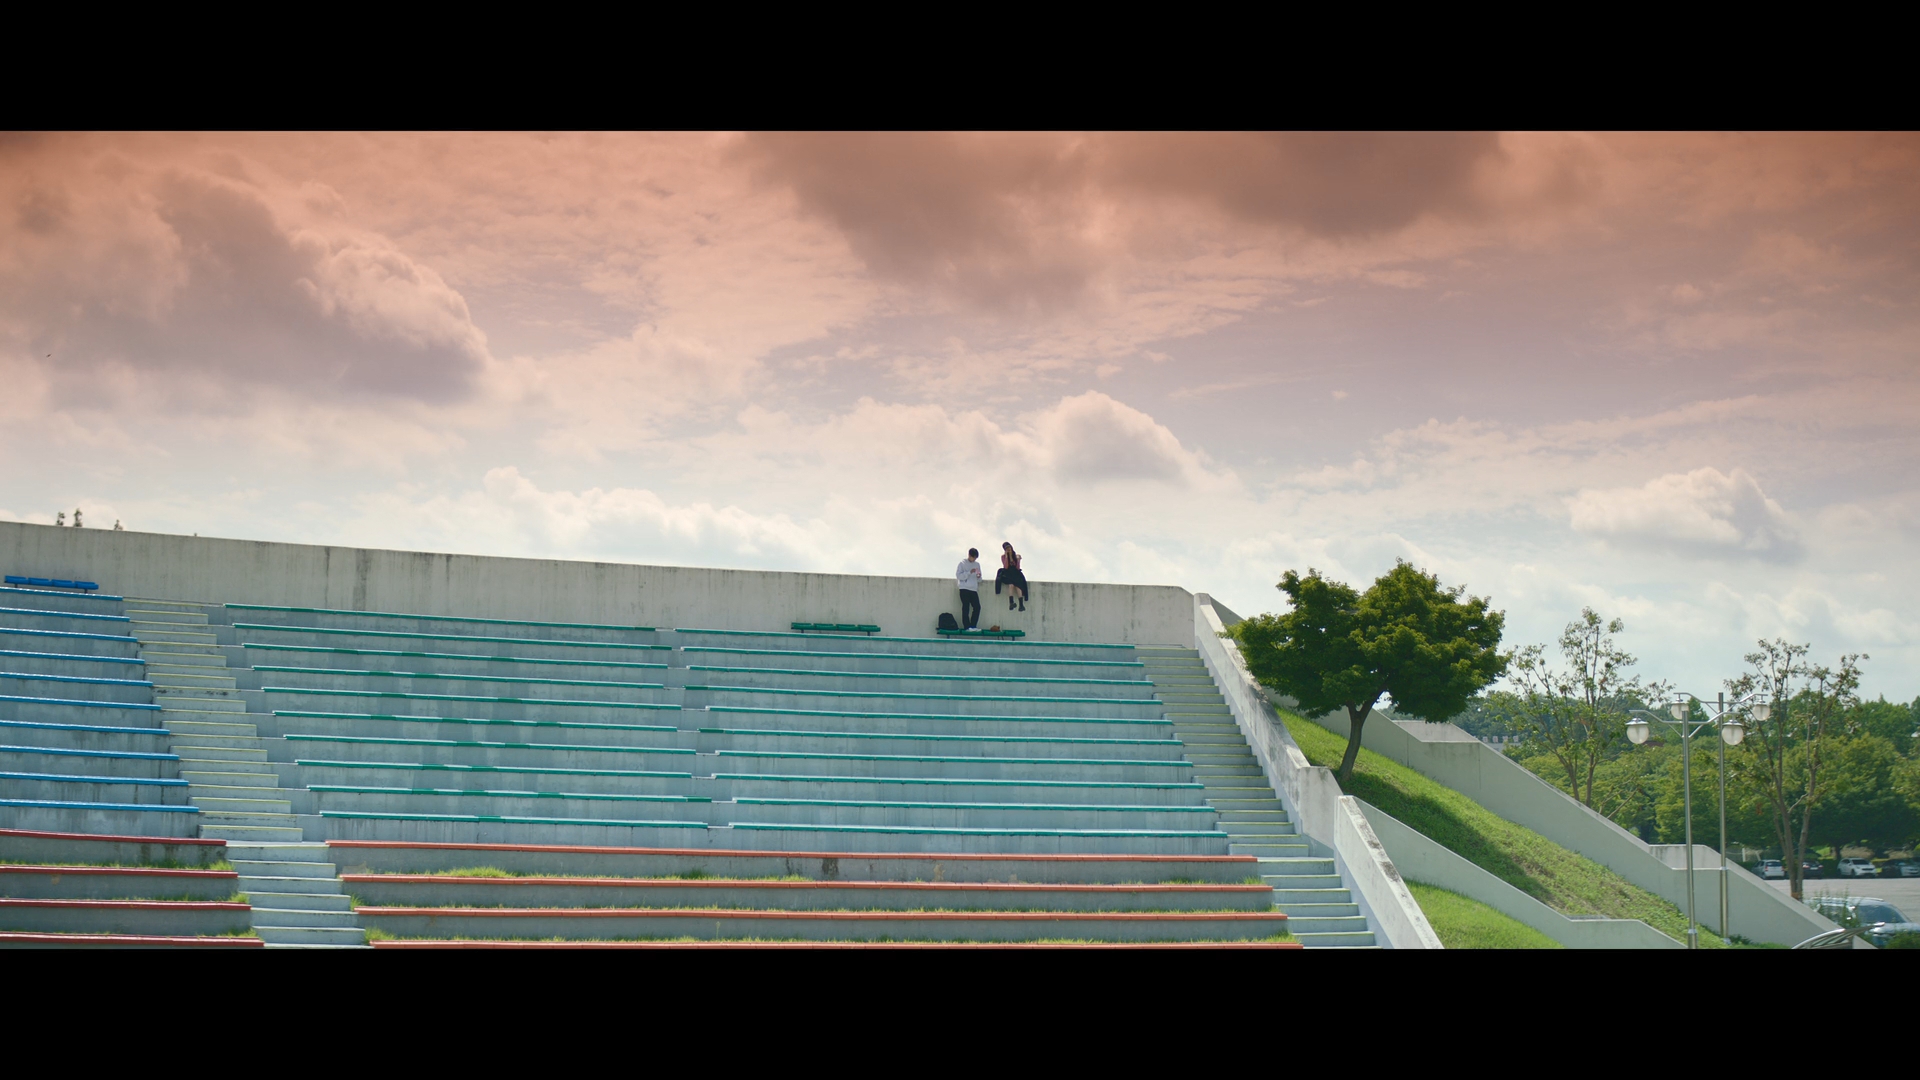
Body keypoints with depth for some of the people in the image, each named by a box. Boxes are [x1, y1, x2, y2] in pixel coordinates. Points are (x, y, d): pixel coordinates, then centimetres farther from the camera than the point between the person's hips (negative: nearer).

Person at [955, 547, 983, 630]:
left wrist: (979, 577, -4)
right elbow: (958, 575, -7)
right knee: (966, 608, -7)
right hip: (964, 589, -5)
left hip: (974, 589, 5)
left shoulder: (977, 564, 15)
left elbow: (979, 580, 20)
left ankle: (973, 626, 2)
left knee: (977, 607, -4)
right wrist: (969, 572, -16)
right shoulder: (962, 563, 1)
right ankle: (967, 627, -7)